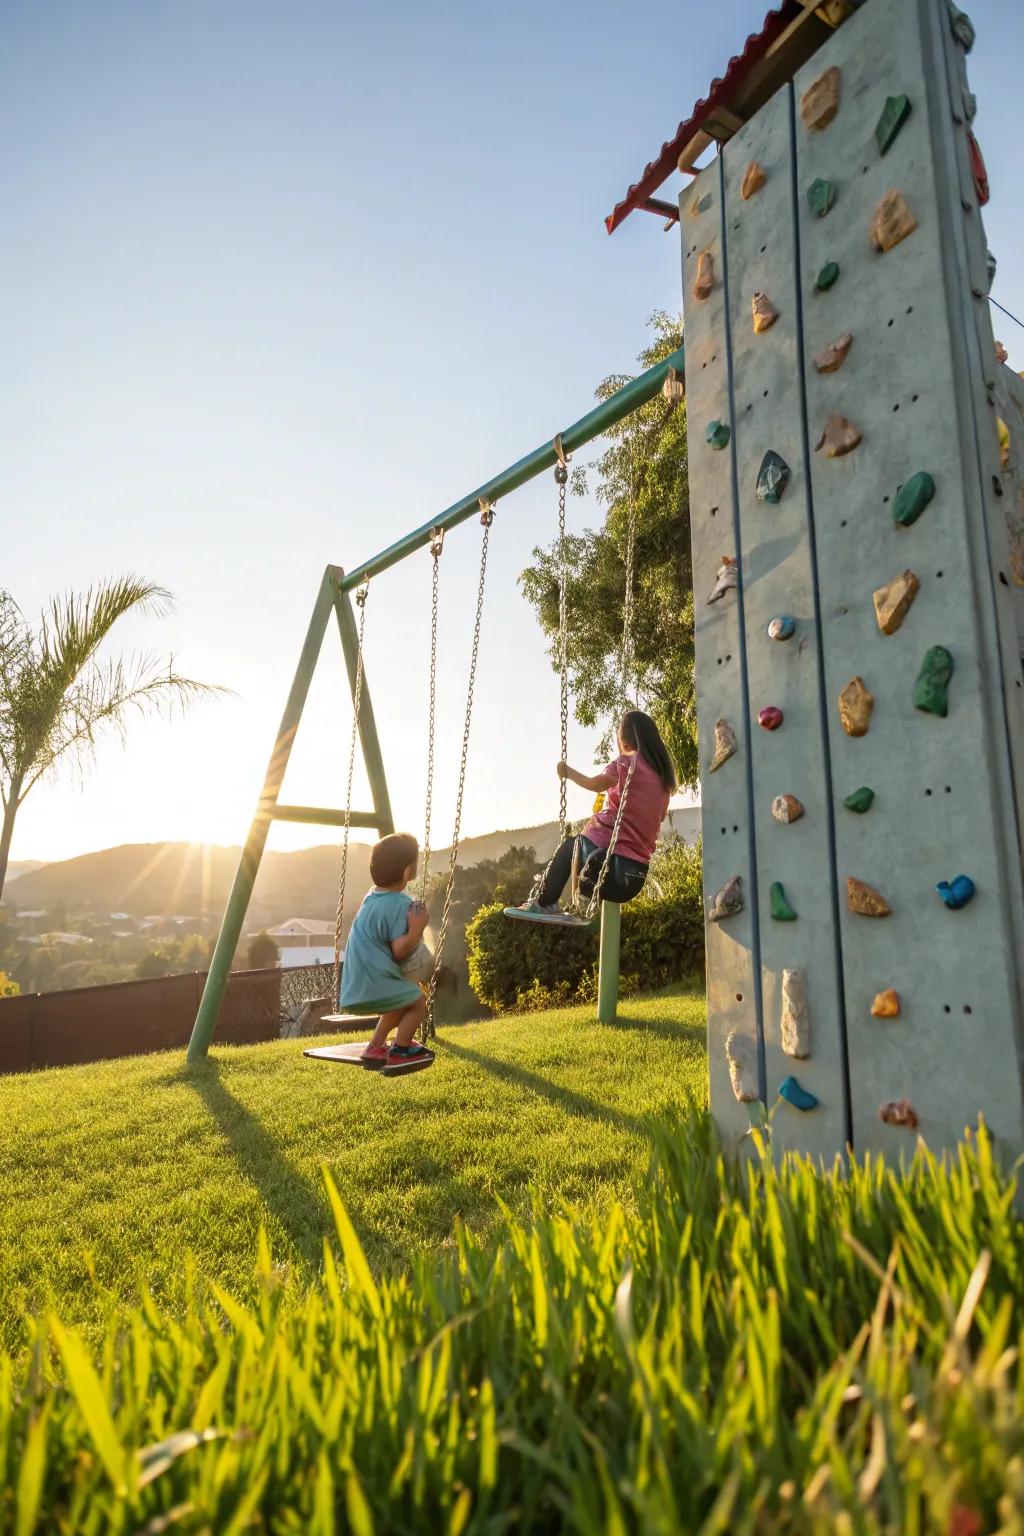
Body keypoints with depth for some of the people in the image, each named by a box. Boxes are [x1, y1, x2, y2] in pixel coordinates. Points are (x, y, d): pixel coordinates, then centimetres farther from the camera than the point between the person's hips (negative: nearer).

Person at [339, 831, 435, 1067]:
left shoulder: (372, 897, 9)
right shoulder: (401, 905, -18)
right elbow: (399, 950, -20)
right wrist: (417, 929, -24)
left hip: (356, 985, 9)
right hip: (374, 983, -9)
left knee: (402, 1001, 26)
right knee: (417, 1002, 5)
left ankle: (375, 1047, 28)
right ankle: (399, 1051, 9)